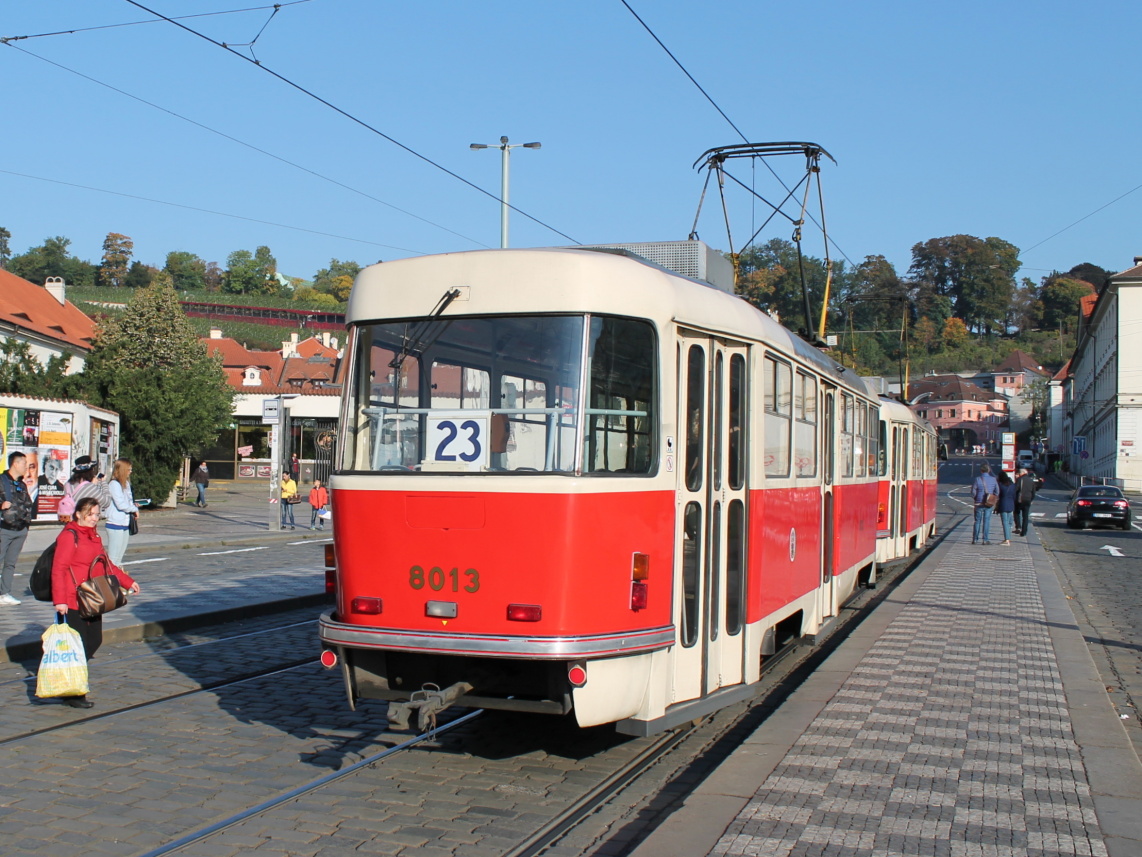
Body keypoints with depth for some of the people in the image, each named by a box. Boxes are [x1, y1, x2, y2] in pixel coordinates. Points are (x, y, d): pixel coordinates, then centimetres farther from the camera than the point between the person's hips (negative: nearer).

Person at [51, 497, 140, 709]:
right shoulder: (69, 536, -12)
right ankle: (72, 694, 6)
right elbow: (58, 569, -18)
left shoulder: (94, 536, 16)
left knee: (94, 641, 12)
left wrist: (127, 581, 25)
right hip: (73, 602, -9)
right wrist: (59, 600, -24)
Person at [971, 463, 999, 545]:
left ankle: (975, 539, 8)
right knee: (986, 521, 6)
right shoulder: (993, 479, -2)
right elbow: (997, 491, 2)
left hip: (979, 503, -1)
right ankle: (985, 540, 5)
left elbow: (973, 492, -8)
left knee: (977, 521, 7)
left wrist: (975, 500, 9)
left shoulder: (978, 479, -10)